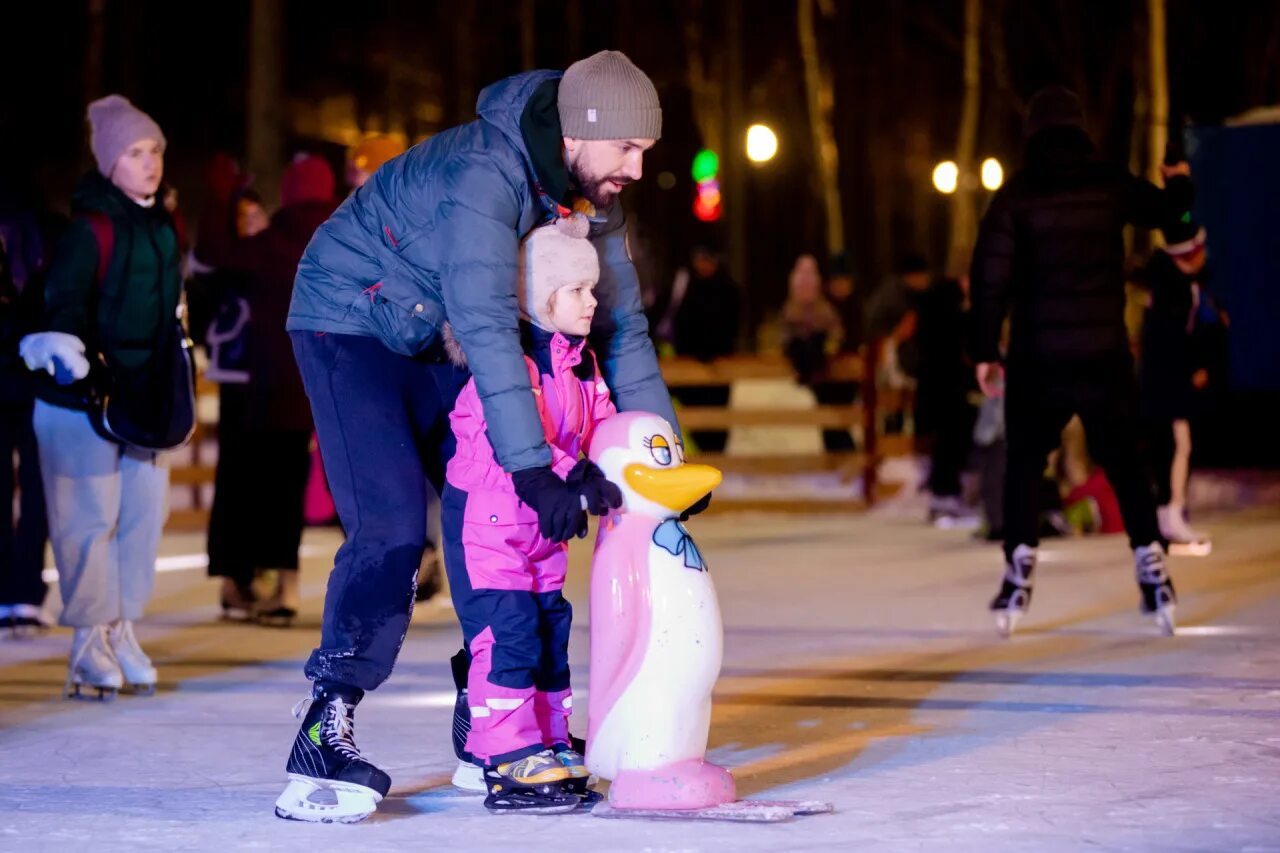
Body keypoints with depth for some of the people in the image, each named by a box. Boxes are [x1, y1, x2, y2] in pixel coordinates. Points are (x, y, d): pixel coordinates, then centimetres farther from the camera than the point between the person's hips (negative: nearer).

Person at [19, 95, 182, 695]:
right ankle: (90, 643, 3)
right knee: (91, 518, -5)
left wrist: (172, 393, 27)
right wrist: (63, 347, -37)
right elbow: (65, 300, -19)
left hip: (142, 394, 7)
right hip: (83, 395, -7)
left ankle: (122, 632, 18)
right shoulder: (91, 228, -12)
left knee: (145, 511, 8)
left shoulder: (163, 229, 12)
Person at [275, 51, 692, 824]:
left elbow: (622, 328, 1)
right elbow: (489, 326, -40)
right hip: (350, 321, -8)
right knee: (392, 524, -21)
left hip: (435, 346, 8)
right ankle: (322, 743, -21)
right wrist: (533, 468, -43)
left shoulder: (594, 195, -5)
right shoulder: (483, 174, -32)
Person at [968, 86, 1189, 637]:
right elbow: (1162, 210, 19)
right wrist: (1179, 184, 43)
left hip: (1037, 355, -2)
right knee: (1123, 462, 12)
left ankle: (1018, 574, -3)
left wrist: (984, 350, -4)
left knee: (1024, 464, 8)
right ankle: (1152, 570, 5)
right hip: (1105, 351, 2)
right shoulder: (1109, 185, 1)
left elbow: (990, 275, -9)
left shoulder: (1016, 193, -4)